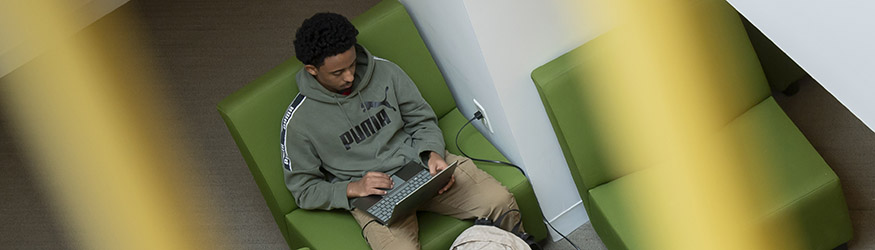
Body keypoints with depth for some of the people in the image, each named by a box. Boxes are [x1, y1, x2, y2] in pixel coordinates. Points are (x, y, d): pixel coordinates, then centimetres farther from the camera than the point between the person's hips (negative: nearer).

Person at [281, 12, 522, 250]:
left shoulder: (385, 71, 1)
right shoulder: (298, 121, -7)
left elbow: (423, 119, 11)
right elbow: (303, 189, 1)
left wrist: (434, 153, -9)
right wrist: (353, 189, -15)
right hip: (373, 196, -3)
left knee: (501, 202, -16)